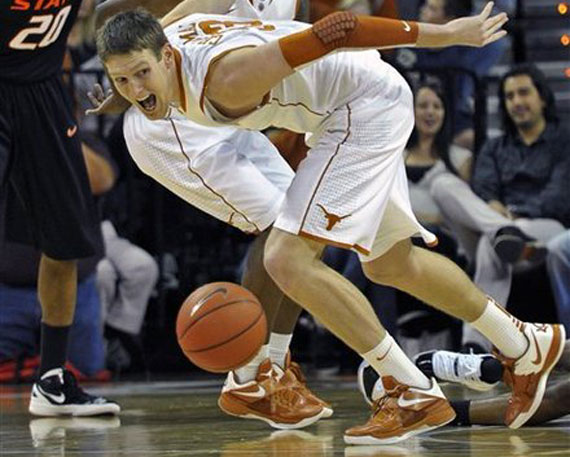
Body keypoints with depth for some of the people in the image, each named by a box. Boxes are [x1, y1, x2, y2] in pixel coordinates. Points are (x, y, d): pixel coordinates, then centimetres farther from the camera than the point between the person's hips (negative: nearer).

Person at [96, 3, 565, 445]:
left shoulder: (225, 79, -33)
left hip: (368, 100, -10)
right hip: (356, 105, 10)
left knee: (289, 259, -19)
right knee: (389, 264, 24)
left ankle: (416, 395, -12)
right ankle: (527, 347, 42)